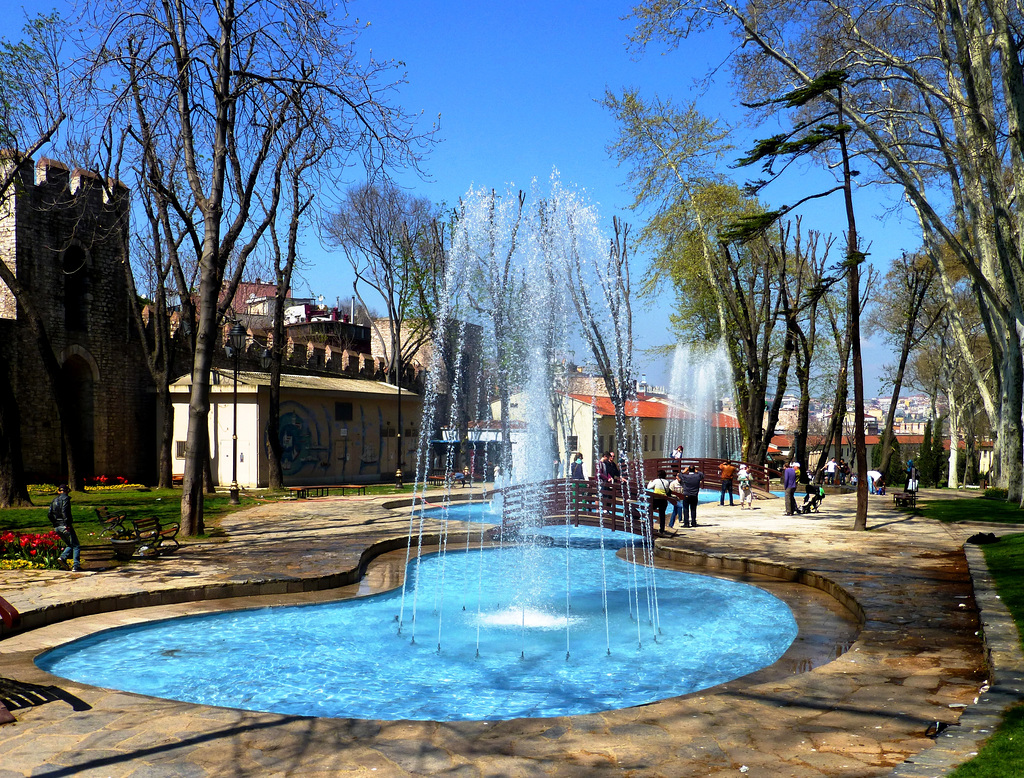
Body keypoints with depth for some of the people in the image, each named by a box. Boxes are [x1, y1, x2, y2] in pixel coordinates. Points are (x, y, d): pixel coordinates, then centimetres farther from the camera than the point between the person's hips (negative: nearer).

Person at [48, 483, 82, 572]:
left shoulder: (54, 500, 15)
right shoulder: (65, 498, -6)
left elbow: (49, 515, 11)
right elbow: (64, 511, -19)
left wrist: (55, 524, 17)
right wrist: (68, 524, -18)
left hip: (57, 527, 7)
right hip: (65, 526, -7)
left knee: (70, 545, 20)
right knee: (76, 546, -1)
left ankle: (63, 557, -3)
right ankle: (76, 566, -10)